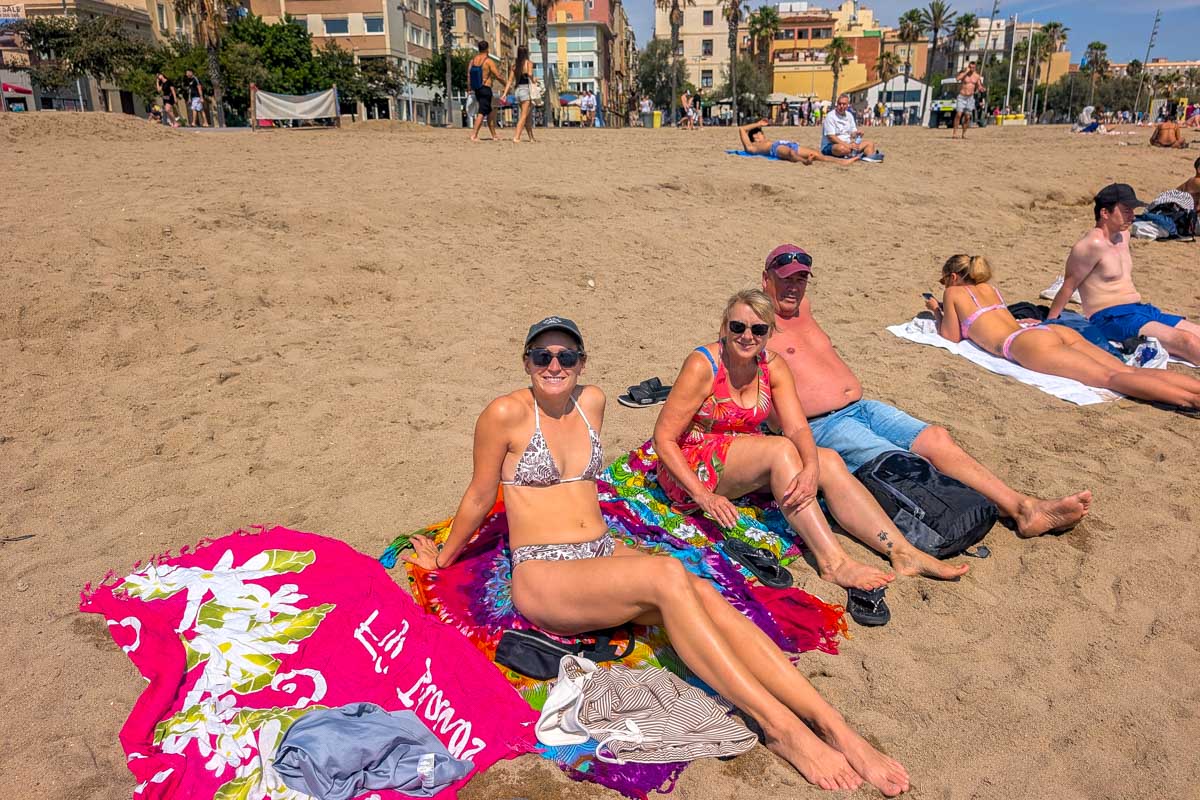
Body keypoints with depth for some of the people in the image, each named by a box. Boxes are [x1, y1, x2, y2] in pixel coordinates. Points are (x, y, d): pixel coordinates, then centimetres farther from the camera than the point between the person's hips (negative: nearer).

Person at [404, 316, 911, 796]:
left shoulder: (592, 402, 10)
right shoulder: (507, 413, -7)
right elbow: (479, 498, 5)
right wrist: (443, 557, 15)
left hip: (605, 555, 5)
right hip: (541, 574, -5)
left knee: (707, 598, -23)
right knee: (667, 575, -32)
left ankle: (837, 731, -28)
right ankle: (779, 726, -31)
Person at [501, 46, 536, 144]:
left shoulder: (515, 65, 11)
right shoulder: (528, 63, -5)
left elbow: (510, 80, 7)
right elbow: (530, 74, -25)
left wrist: (505, 93, 4)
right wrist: (533, 81, -6)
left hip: (518, 91, 6)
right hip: (526, 90, -6)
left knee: (527, 116, 17)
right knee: (524, 116, -6)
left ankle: (531, 137, 22)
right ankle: (516, 137, -17)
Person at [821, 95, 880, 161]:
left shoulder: (849, 115, 13)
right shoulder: (830, 116, -10)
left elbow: (853, 132, 17)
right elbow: (831, 137, -19)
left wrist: (856, 133, -9)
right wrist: (847, 145, -25)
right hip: (830, 146, -8)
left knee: (870, 144, -3)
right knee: (842, 148, -42)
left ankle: (869, 157, -33)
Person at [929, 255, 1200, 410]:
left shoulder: (954, 293, 13)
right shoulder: (988, 288, 34)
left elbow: (951, 336, 17)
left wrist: (937, 312, 33)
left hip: (1026, 344, -8)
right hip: (1052, 331, 8)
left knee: (1110, 377, -24)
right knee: (1128, 371, -9)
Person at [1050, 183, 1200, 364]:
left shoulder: (1123, 235, 14)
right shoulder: (1094, 244, -15)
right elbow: (1068, 286, -13)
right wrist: (1048, 324, -9)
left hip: (1142, 309, 10)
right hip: (1111, 318, -10)